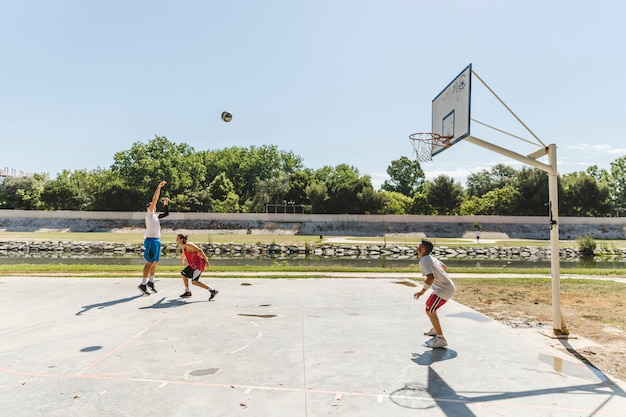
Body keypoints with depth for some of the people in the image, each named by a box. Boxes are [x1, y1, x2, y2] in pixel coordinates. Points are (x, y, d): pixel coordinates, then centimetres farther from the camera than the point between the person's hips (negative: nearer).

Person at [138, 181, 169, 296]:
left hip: (157, 240, 9)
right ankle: (143, 284, -6)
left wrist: (166, 204, 15)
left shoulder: (156, 216, 16)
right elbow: (154, 199, -14)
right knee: (150, 262, -10)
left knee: (155, 262, 12)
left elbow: (166, 213, 26)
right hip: (151, 240, -8)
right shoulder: (149, 213, -5)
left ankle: (150, 282, 21)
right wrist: (159, 187, -14)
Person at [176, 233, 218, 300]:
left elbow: (199, 250, -23)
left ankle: (212, 291, -11)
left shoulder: (188, 245, -16)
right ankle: (187, 292, 34)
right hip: (193, 265, 10)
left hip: (199, 264, -10)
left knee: (194, 282, -15)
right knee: (183, 274, 23)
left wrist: (206, 260, -27)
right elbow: (184, 254, 37)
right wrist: (182, 260, 55)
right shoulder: (183, 247, 14)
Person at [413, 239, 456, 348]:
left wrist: (422, 292, -27)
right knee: (429, 306, 25)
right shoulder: (431, 257, 10)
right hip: (447, 286, 10)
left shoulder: (424, 261, -19)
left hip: (444, 289, -10)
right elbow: (444, 267, 24)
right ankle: (435, 330, 41)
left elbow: (431, 277, -33)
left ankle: (440, 339, -11)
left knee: (430, 311, -13)